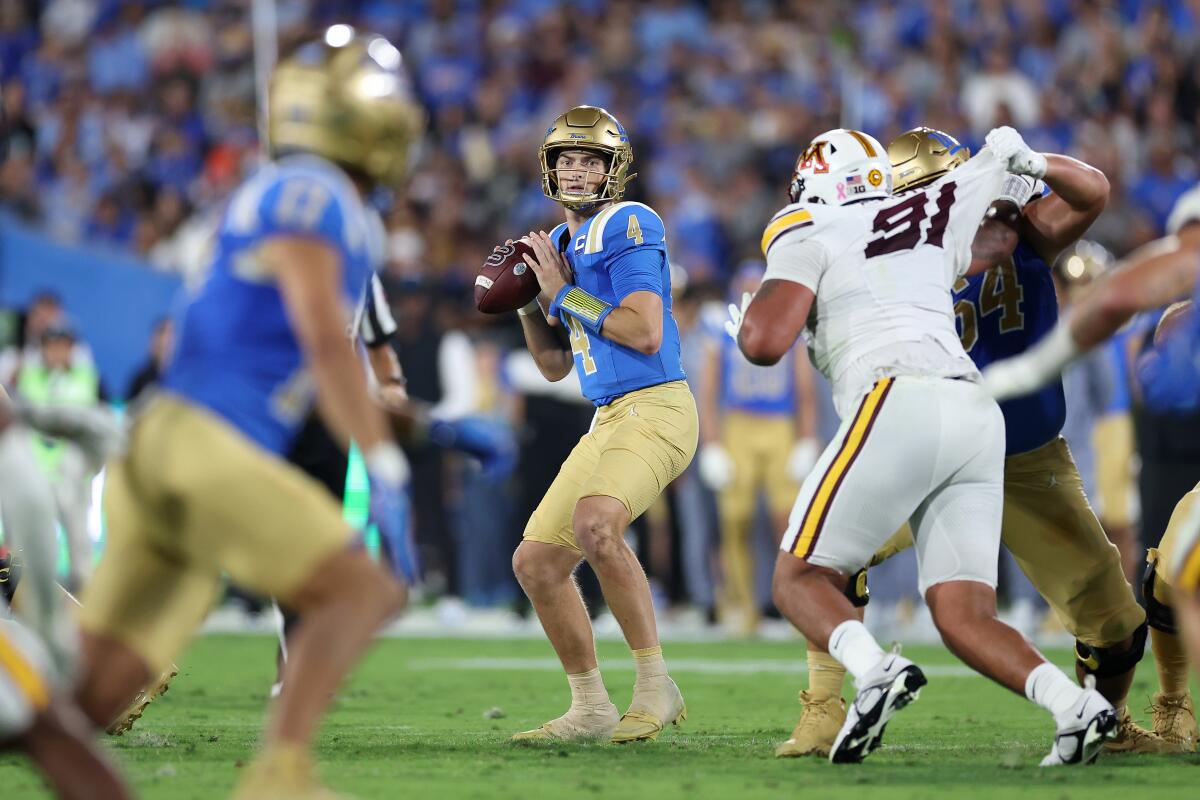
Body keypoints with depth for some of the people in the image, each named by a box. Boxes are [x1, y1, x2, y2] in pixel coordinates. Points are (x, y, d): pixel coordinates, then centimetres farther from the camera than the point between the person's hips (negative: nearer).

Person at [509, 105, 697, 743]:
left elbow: (646, 334, -19)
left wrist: (564, 293, -11)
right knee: (535, 563, 8)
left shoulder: (626, 227, -8)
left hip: (655, 408, -10)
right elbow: (555, 365, 23)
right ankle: (590, 710, 20)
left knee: (595, 522, -34)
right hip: (609, 421, 10)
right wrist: (528, 301, 7)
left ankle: (655, 685, -22)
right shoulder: (560, 244, 18)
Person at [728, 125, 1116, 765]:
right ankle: (1074, 705, -20)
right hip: (978, 417, 6)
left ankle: (874, 670, -27)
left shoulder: (810, 237, 10)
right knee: (964, 616, 5)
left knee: (799, 579, 3)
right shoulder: (928, 214, 26)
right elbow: (1003, 150, 42)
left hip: (897, 404, -6)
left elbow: (765, 343, -3)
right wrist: (1015, 154, 64)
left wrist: (745, 318, 19)